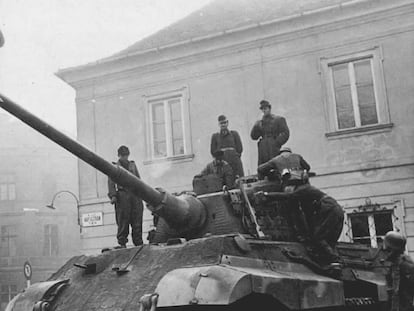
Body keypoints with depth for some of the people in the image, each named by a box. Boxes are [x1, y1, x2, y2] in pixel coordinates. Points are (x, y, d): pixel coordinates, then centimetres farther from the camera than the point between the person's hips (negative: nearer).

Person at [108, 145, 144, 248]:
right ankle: (122, 243, -1)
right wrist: (112, 195, -11)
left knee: (137, 221, -1)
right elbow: (111, 182, 2)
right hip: (122, 194, -3)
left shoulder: (133, 165, 23)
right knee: (123, 221, -5)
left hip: (135, 194, 3)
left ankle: (138, 242, 3)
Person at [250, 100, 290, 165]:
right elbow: (253, 137, 13)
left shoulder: (279, 120, 7)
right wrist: (256, 127, -4)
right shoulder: (260, 122, 19)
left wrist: (276, 144, -10)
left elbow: (285, 133, -1)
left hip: (274, 151, -4)